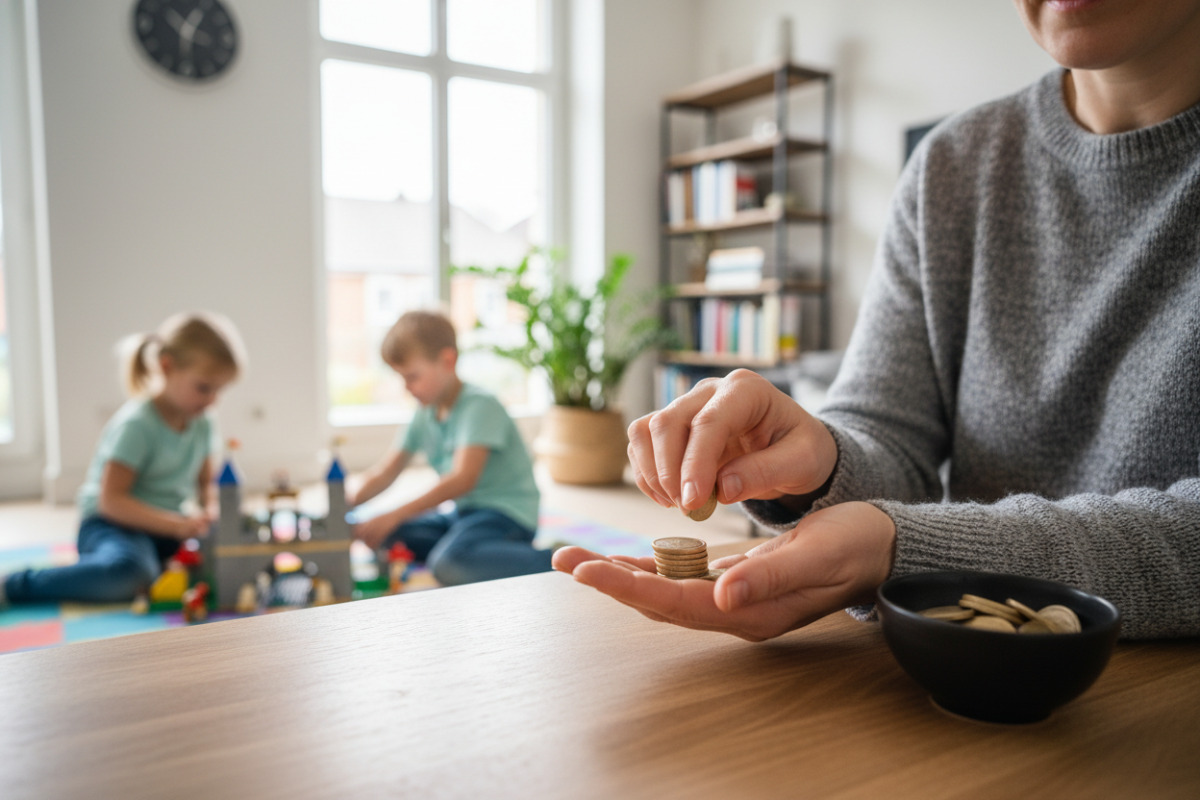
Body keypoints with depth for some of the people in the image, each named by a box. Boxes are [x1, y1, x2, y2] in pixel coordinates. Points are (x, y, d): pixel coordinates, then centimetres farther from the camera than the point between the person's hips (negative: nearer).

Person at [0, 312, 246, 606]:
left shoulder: (201, 424, 5)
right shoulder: (136, 424, -17)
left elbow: (205, 483, 16)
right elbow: (111, 500, -21)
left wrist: (209, 515, -7)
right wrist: (177, 525, -28)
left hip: (168, 527, 7)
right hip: (111, 525, -7)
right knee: (129, 571, -39)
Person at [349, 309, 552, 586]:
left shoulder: (480, 406, -16)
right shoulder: (426, 415, 11)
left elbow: (463, 478, -27)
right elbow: (385, 472, 12)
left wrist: (395, 515, -30)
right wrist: (347, 501, -8)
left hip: (507, 514, -10)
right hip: (465, 512, 10)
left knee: (448, 564, -34)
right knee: (385, 536, 1)